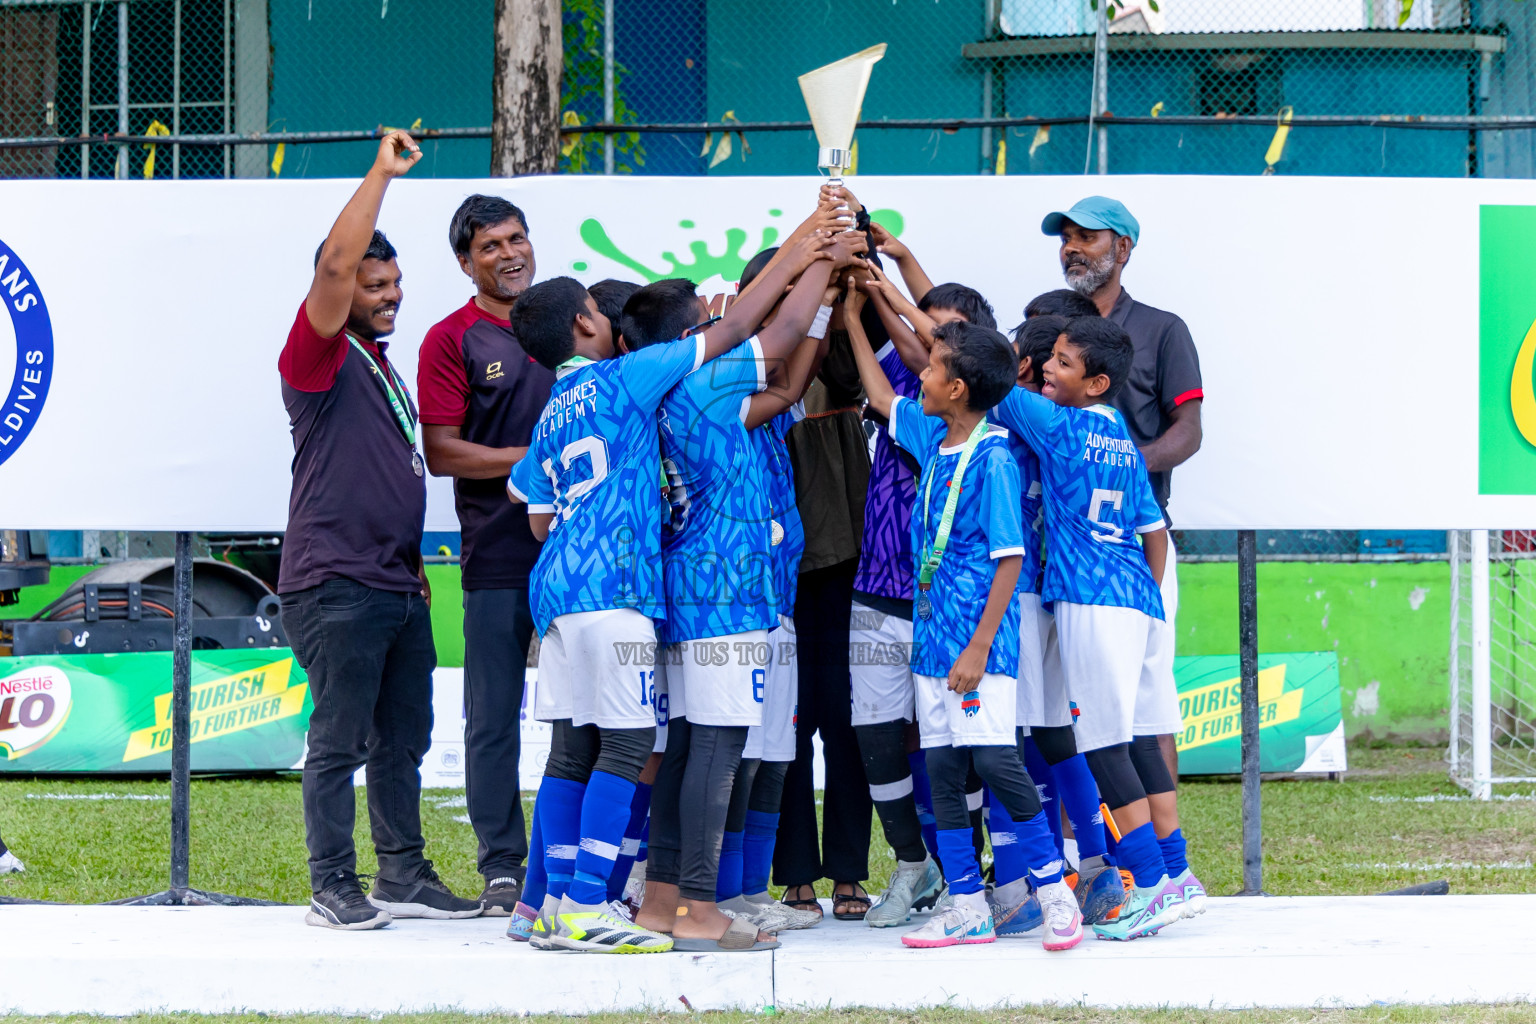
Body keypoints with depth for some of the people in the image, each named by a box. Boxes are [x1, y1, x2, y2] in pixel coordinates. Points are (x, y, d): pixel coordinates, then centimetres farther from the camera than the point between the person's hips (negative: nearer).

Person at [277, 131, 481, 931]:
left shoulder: (381, 365, 21)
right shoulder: (320, 355, -5)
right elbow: (335, 263, -21)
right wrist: (381, 175, -18)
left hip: (396, 586, 9)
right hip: (336, 585, -9)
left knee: (403, 738, 10)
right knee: (340, 740, -6)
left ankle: (404, 876, 17)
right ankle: (333, 887, -2)